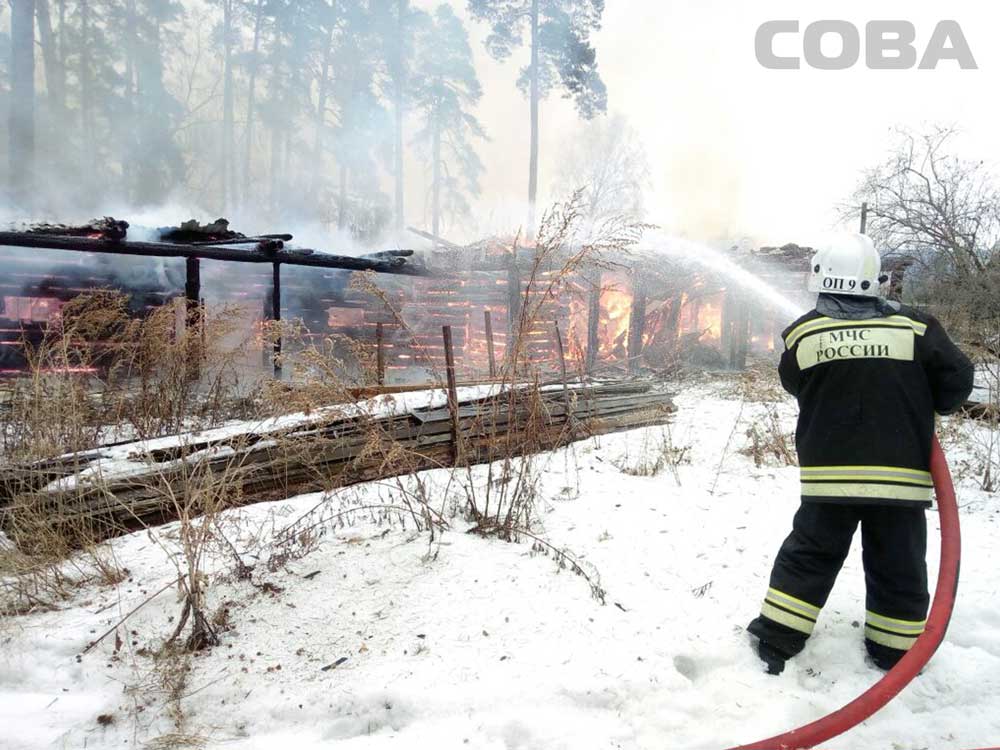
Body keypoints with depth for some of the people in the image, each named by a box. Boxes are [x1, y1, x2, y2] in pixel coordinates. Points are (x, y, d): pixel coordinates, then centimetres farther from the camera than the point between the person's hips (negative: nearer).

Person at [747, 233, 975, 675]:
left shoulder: (803, 333, -3)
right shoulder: (914, 328, -5)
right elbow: (957, 379, -1)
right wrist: (922, 407, 17)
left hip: (828, 473, 1)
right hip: (901, 475, 0)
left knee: (808, 556, 13)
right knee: (899, 569, 15)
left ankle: (776, 641, 17)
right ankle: (896, 654, 26)